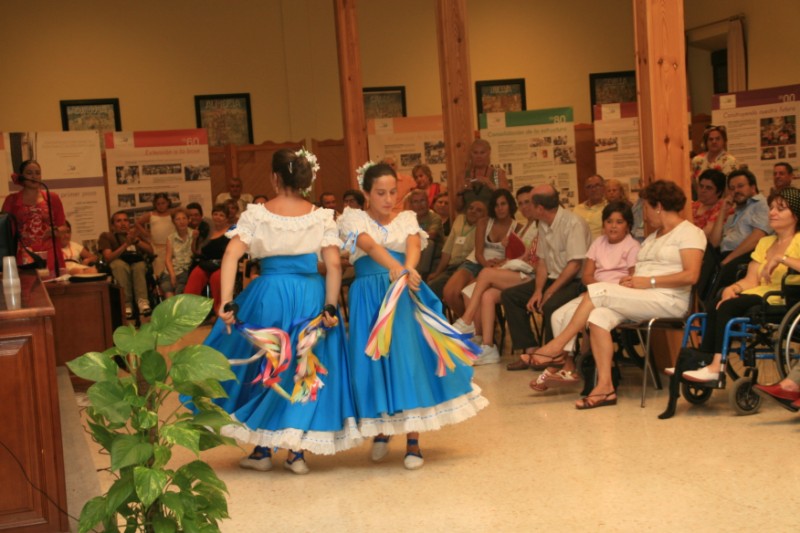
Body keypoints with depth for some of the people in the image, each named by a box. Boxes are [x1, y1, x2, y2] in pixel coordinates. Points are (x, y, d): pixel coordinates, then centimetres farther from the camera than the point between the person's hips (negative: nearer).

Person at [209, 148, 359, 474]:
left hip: (268, 296, 0)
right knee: (306, 371, 11)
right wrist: (330, 307, -10)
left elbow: (231, 255, -13)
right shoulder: (322, 217, 0)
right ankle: (297, 451, 12)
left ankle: (262, 450, 21)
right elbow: (333, 264, -9)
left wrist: (226, 302, -16)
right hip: (311, 296, 0)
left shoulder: (256, 214, -2)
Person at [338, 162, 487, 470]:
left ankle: (413, 441, 0)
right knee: (374, 360, 0)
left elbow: (414, 244, -10)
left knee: (411, 359, -5)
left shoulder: (406, 219, 12)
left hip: (406, 295, 1)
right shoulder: (355, 219, 3)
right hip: (369, 298, -1)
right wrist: (394, 267, -38)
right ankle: (380, 430, 22)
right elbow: (370, 245, -18)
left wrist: (408, 267, -35)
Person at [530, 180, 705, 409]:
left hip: (669, 300, -8)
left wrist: (649, 281, -16)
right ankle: (605, 387, -26)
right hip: (641, 300, 8)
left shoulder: (689, 232, -1)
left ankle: (556, 348, -10)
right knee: (598, 317, -22)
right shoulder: (653, 237, 26)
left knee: (596, 291, -21)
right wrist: (630, 280, -6)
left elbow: (691, 276, -15)